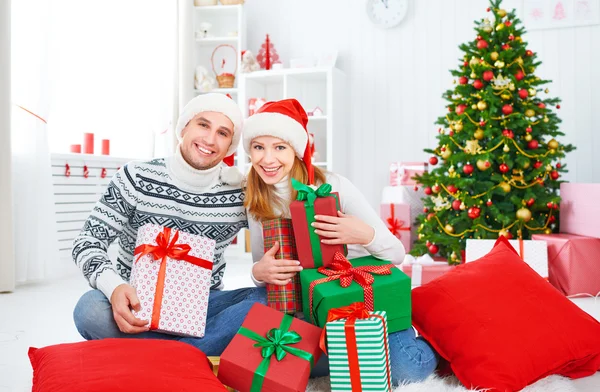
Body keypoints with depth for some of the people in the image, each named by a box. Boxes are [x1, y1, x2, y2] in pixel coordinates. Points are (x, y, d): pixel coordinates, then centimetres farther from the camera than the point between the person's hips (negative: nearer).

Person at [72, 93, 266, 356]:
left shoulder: (241, 194, -6)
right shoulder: (136, 178, -8)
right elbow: (87, 242, -9)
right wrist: (114, 287, -31)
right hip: (136, 304, -1)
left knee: (270, 301, -25)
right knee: (91, 308, -32)